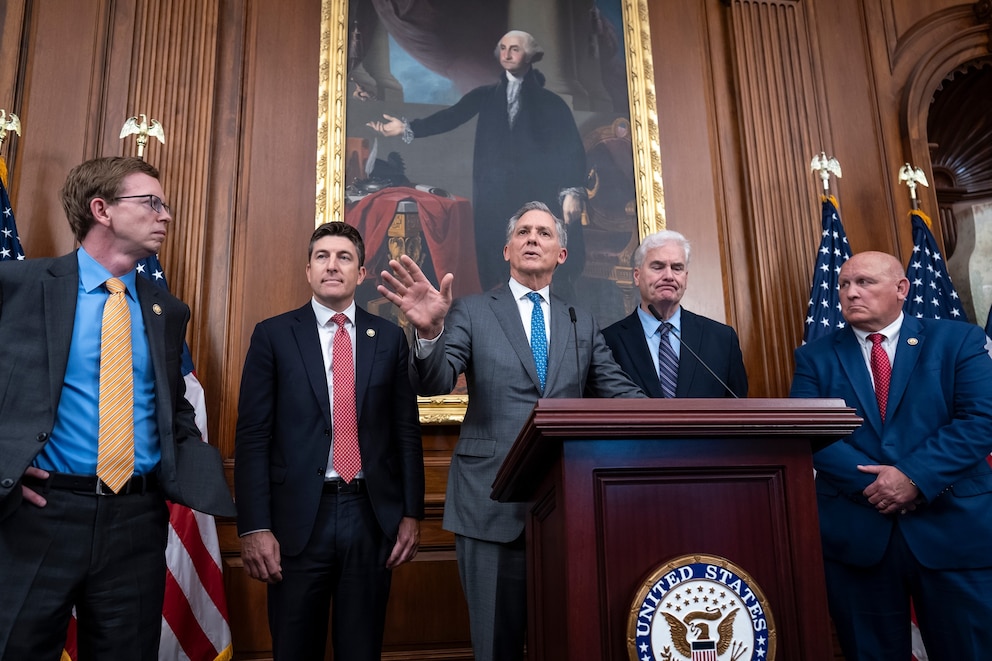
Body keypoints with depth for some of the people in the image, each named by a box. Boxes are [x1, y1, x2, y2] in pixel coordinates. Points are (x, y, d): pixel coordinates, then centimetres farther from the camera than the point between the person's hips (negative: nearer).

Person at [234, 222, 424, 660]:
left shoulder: (389, 338, 6)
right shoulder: (274, 335, 1)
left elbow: (407, 431, 6)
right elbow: (253, 437, -3)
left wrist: (411, 513, 3)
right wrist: (254, 527, -9)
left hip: (373, 516, 2)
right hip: (298, 517, -1)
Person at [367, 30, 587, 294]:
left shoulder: (550, 101, 7)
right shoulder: (486, 96, 14)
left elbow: (572, 149, 2)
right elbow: (450, 117, 4)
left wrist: (573, 191, -10)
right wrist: (408, 128, -8)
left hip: (537, 194, -2)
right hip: (495, 193, 2)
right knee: (497, 267, 1)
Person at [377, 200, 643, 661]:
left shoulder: (583, 326, 13)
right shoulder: (472, 313, 4)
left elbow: (620, 393, 6)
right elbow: (434, 383, -10)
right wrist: (430, 333, -31)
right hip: (493, 506, -2)